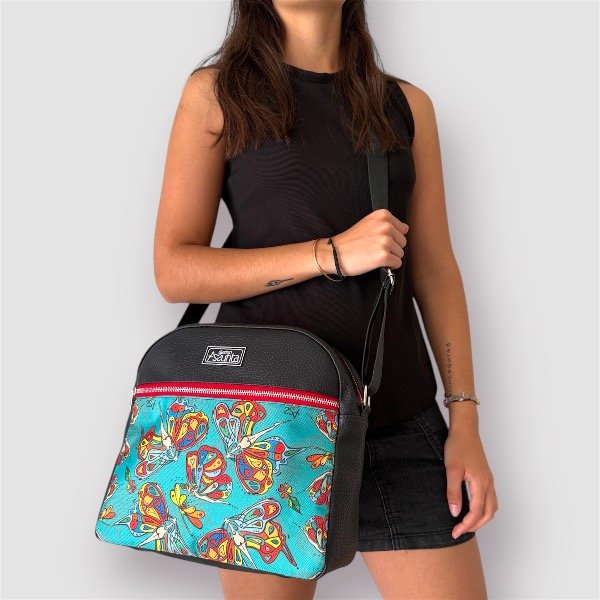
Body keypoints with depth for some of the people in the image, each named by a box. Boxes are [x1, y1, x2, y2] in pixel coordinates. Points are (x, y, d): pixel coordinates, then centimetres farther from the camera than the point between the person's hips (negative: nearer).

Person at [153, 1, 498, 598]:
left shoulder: (408, 105, 11)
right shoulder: (217, 92, 2)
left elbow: (435, 270, 9)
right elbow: (173, 269, -5)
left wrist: (464, 418, 1)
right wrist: (333, 253, -14)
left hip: (399, 415, 3)